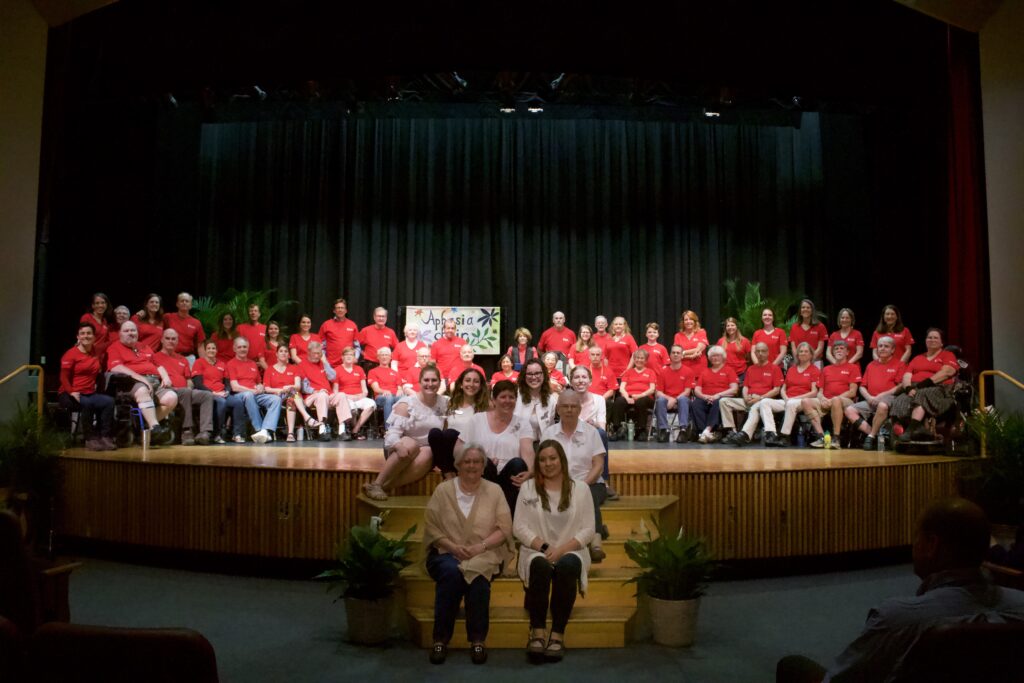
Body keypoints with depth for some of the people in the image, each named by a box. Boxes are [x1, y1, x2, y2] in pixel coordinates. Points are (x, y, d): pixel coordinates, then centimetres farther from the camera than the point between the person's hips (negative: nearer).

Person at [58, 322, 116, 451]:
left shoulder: (96, 351, 9)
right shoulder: (70, 354, -5)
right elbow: (64, 377, -11)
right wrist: (71, 392, -21)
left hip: (90, 393, 5)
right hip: (69, 394, -5)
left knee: (109, 401, -25)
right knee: (88, 404, -38)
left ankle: (105, 437, -22)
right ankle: (90, 439, -27)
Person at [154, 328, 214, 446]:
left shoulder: (183, 359, 29)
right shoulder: (156, 357, 12)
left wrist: (190, 386, 3)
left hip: (187, 391, 6)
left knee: (208, 395, -21)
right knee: (186, 392, -38)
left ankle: (205, 432, -36)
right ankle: (187, 431, -38)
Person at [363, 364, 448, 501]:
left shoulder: (444, 403, 4)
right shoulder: (406, 403, -8)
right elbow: (393, 432, -19)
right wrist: (399, 445, -38)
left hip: (427, 451, 2)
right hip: (404, 449, -2)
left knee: (427, 455, -35)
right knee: (410, 444, -38)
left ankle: (384, 487, -36)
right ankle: (376, 484, -30)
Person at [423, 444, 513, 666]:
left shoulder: (494, 490, 8)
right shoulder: (443, 490, 8)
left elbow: (504, 528, 3)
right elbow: (431, 527, 2)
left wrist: (481, 546, -13)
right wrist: (452, 546, -13)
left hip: (484, 554, 0)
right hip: (447, 552, 0)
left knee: (478, 574, -33)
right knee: (451, 572, -33)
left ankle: (478, 639, -19)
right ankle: (441, 638, -21)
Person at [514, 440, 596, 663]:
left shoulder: (580, 488, 7)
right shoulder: (528, 488, 8)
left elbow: (587, 529, 1)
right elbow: (519, 527, 1)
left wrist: (562, 549, -14)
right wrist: (544, 547, -14)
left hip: (570, 551, 0)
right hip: (536, 551, 0)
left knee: (566, 566, -35)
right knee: (541, 566, -35)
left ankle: (558, 634, -30)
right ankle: (537, 631, -28)